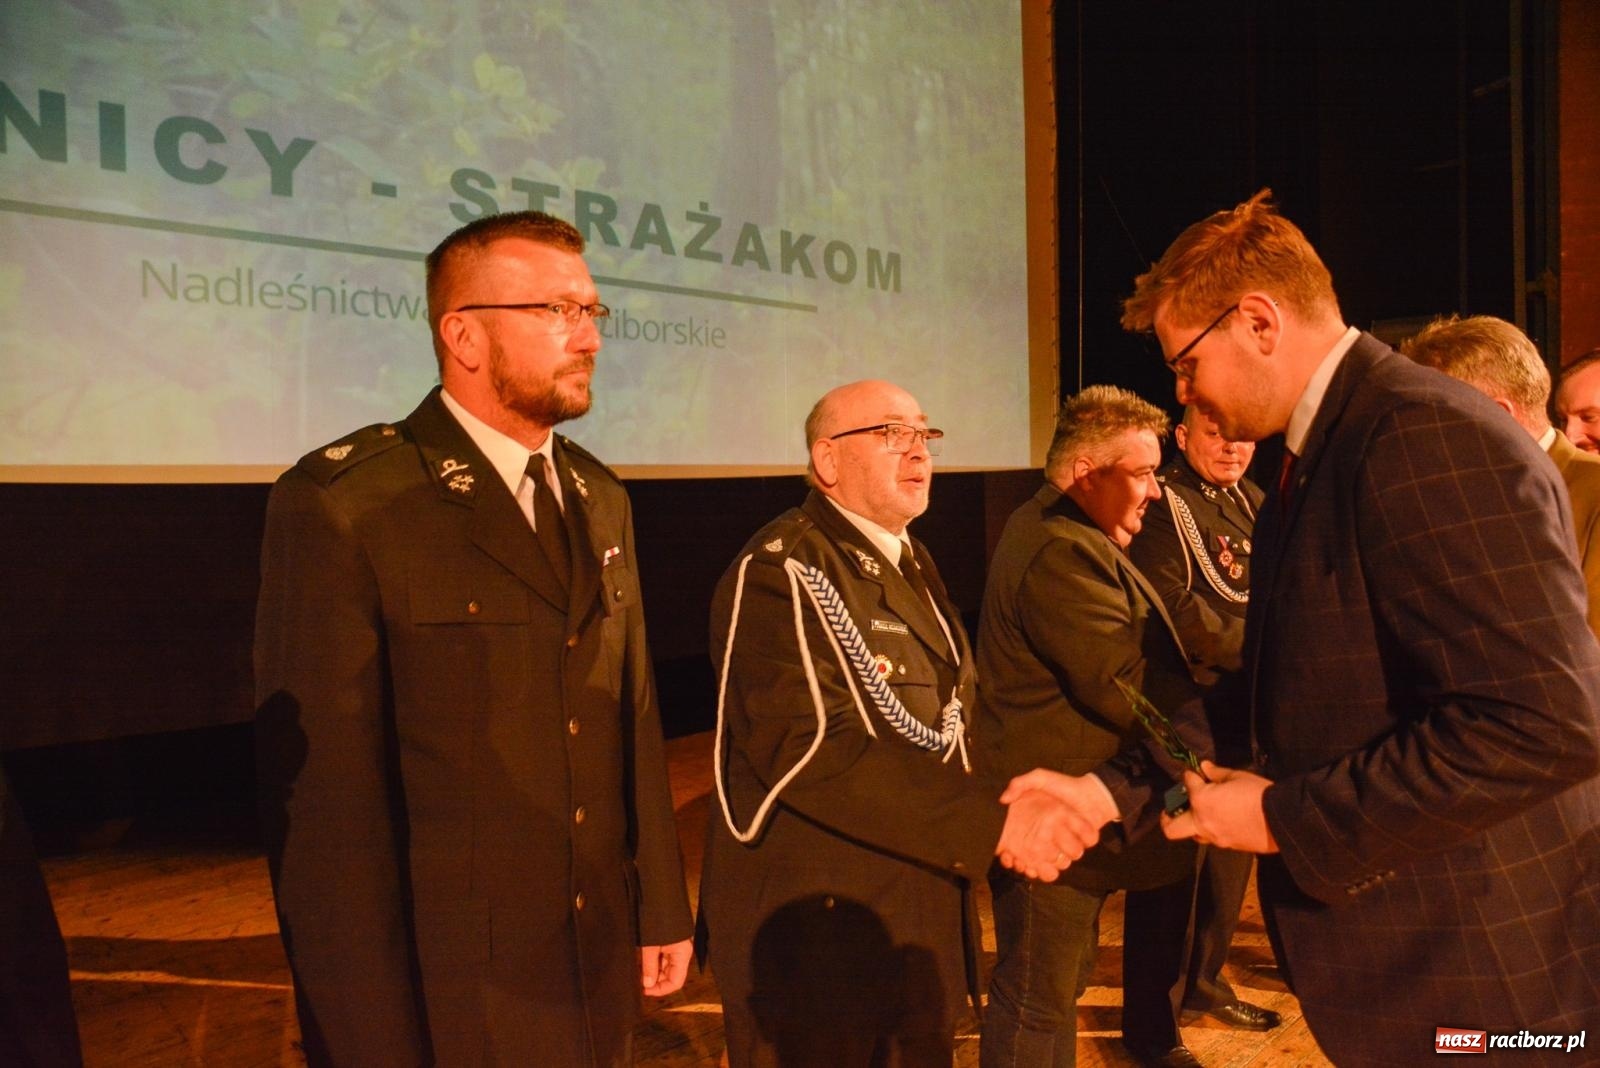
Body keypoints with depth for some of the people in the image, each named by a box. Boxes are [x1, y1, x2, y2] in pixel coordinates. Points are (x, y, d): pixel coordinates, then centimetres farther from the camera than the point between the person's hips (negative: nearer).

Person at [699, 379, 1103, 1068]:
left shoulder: (910, 563, 13)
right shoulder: (779, 572, -17)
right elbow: (807, 748, -28)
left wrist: (1001, 811, 1)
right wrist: (992, 820, -30)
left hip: (925, 919, 9)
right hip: (814, 928, -9)